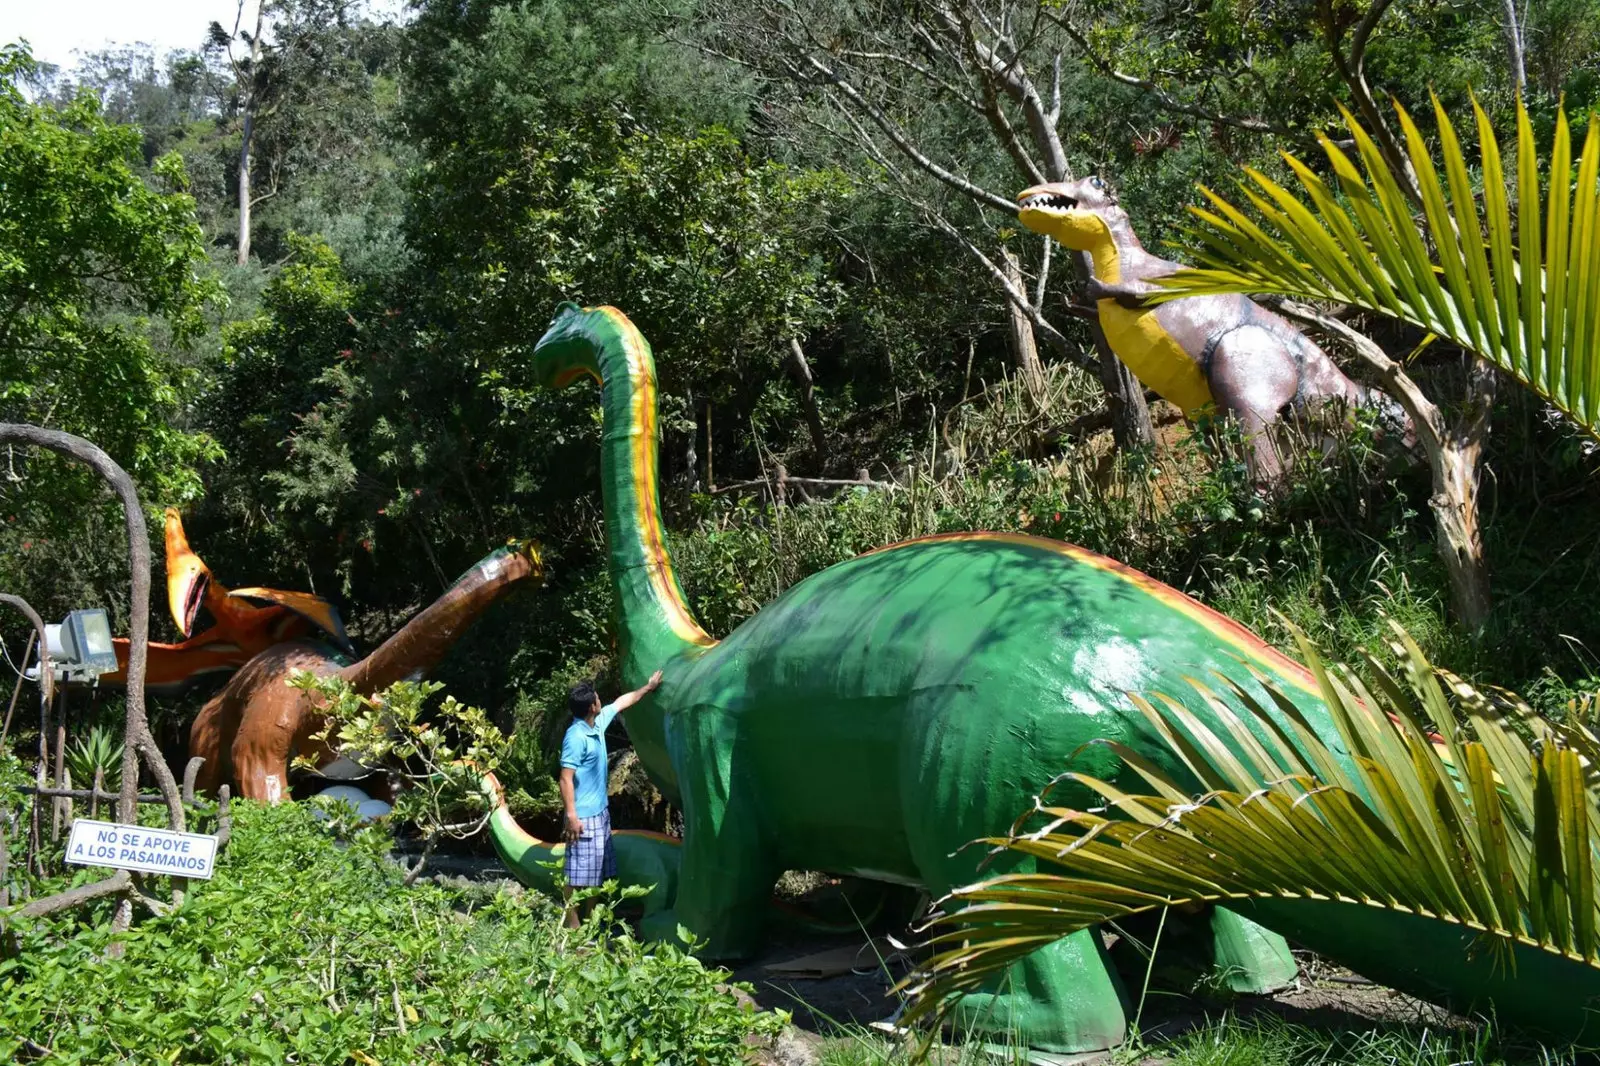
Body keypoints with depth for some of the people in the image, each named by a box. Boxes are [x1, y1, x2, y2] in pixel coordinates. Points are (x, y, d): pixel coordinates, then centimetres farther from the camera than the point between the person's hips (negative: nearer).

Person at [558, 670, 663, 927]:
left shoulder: (599, 722, 4)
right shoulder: (576, 737, -22)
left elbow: (622, 702, 23)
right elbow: (566, 779, -23)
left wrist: (648, 687, 33)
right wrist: (571, 816, -26)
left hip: (600, 811, 10)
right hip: (584, 816, -10)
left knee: (598, 869, 17)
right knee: (578, 873, -3)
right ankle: (572, 925, 4)